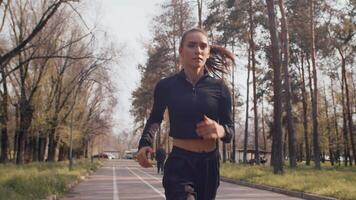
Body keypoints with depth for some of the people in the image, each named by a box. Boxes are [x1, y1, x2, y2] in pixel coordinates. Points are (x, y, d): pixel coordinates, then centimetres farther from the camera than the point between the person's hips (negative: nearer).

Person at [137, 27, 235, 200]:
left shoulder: (219, 87, -1)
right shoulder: (166, 86, -2)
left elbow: (230, 129, -2)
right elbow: (155, 118, 14)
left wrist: (220, 130, -26)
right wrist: (145, 143, -4)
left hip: (209, 164, 3)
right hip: (179, 163, -3)